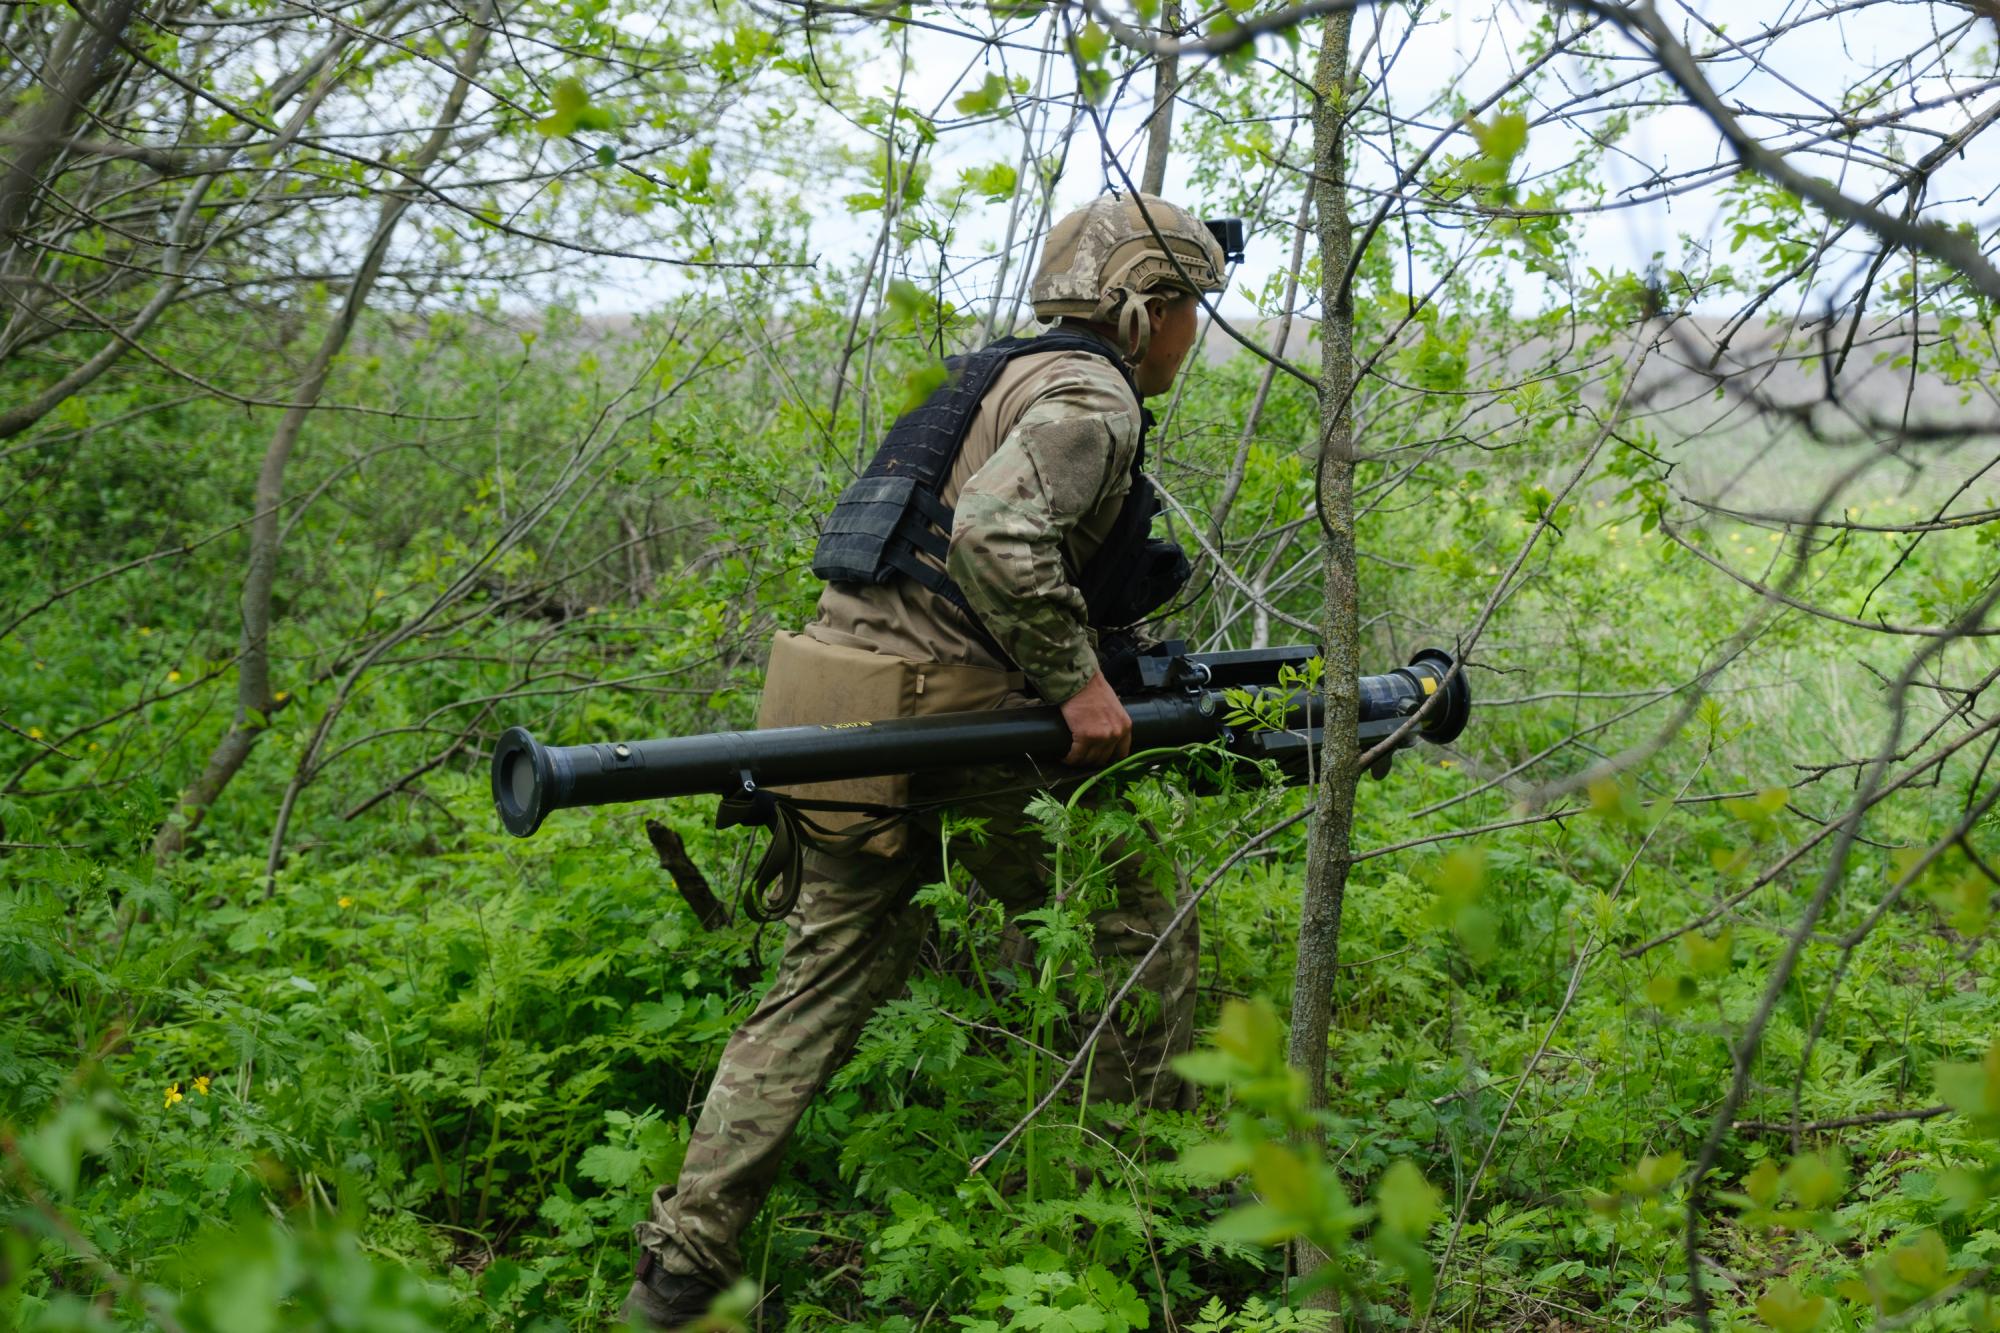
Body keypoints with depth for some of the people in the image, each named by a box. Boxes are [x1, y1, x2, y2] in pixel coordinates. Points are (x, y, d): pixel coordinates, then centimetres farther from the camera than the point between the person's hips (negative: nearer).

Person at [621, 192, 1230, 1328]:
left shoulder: (1016, 380, 24)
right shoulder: (1091, 396, -7)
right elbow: (996, 533, -26)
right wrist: (1078, 682, -18)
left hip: (847, 716, 9)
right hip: (950, 721, -9)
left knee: (825, 981, 11)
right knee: (1147, 929, 8)